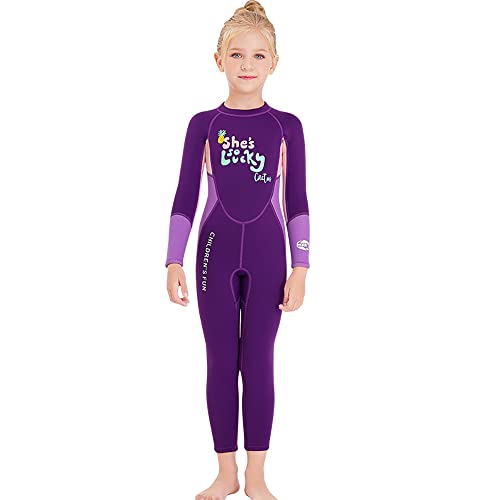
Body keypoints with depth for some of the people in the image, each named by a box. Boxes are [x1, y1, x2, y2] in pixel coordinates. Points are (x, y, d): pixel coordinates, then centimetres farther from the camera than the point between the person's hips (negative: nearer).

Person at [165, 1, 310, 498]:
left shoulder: (286, 126, 1)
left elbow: (297, 202, 2)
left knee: (258, 363, 5)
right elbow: (185, 199, 2)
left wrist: (300, 268, -2)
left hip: (267, 255, 0)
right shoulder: (203, 125, 1)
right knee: (221, 363, 6)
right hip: (216, 252, 1)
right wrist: (174, 261, -3)